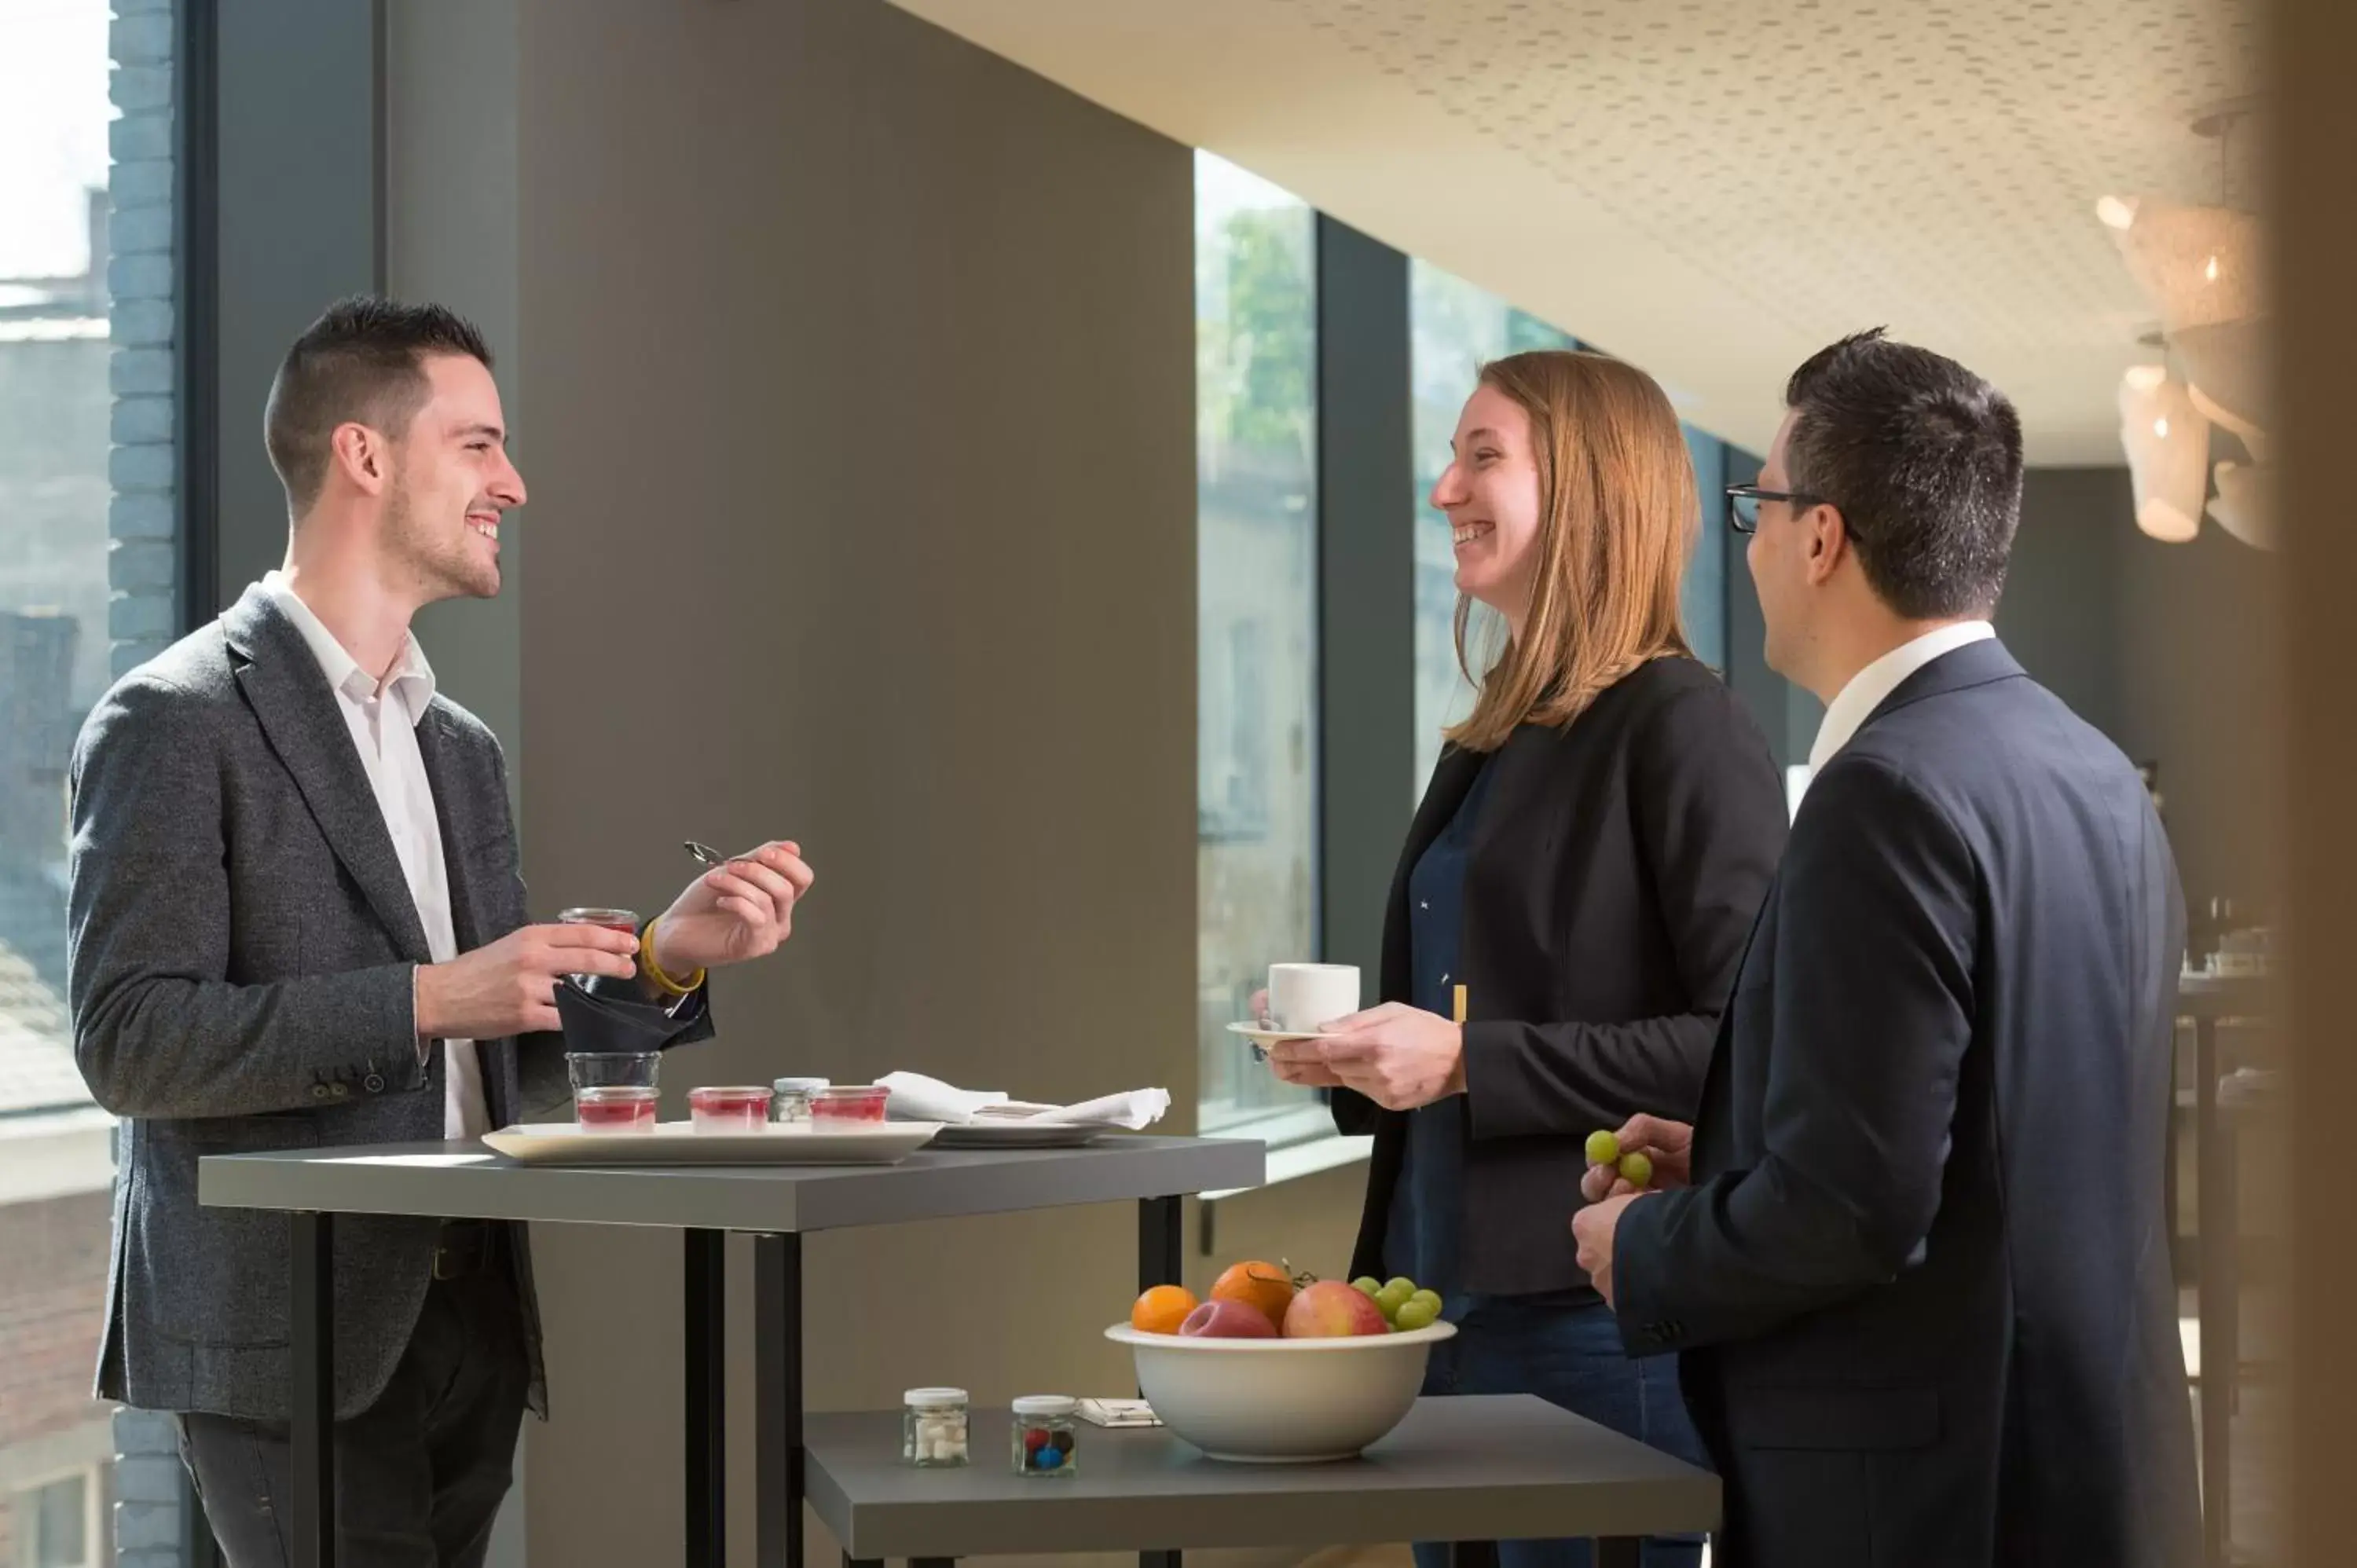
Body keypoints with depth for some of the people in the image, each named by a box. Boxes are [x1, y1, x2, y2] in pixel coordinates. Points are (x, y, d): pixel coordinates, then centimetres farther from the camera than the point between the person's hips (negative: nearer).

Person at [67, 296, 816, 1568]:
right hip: (287, 1348, -7)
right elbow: (127, 1042, -15)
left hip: (469, 1329, 7)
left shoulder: (460, 749, 17)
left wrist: (662, 961, 2)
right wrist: (424, 1000, -20)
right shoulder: (175, 722, -7)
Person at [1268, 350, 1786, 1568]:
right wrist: (1358, 1065, 6)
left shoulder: (1683, 729, -10)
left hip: (1591, 1322, -8)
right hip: (1447, 1303, 8)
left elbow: (1745, 1044, -18)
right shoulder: (1488, 745, 15)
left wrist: (1467, 1059, -20)